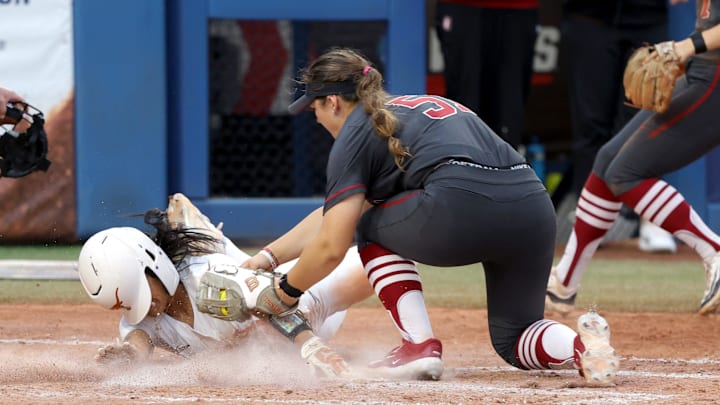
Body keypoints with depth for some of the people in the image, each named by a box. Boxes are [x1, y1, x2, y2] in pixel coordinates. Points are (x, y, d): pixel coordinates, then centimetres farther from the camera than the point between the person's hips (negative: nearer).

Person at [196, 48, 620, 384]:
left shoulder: (355, 134, 13)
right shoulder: (413, 107, 36)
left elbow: (330, 247, 8)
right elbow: (332, 213, 42)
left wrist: (283, 293, 24)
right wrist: (269, 257, 42)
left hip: (464, 208, -7)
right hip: (535, 209, 7)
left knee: (373, 226, 24)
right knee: (516, 339, 23)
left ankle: (419, 344, 9)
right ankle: (581, 343, -10)